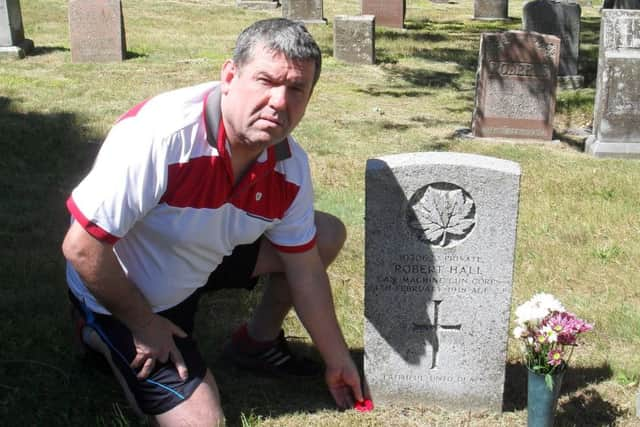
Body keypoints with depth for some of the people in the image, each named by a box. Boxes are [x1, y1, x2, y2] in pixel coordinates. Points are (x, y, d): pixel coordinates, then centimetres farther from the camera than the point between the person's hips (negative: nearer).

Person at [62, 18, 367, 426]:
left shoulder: (290, 165, -16)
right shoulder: (160, 135, -37)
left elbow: (305, 270, -3)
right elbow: (82, 247, -31)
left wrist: (337, 360, 4)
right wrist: (143, 325, -18)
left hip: (204, 264, 7)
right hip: (123, 296, -6)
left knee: (327, 235, 2)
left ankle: (258, 342, 22)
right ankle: (105, 337, 12)